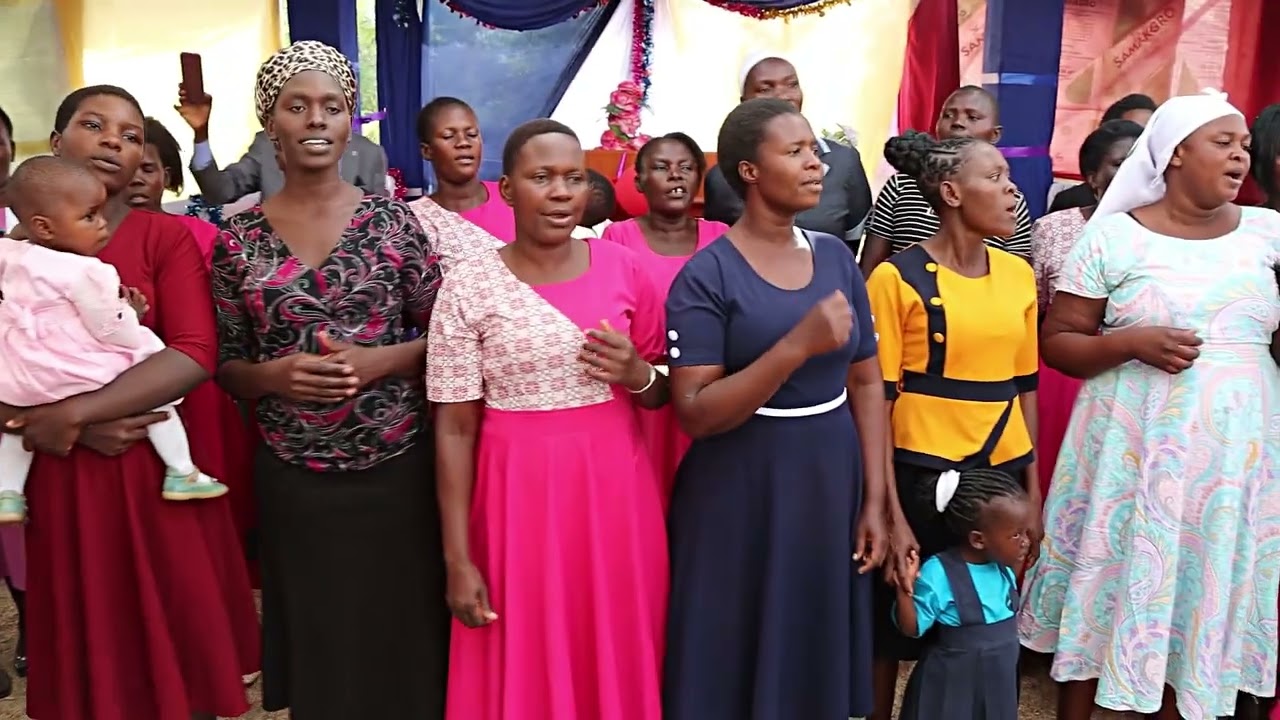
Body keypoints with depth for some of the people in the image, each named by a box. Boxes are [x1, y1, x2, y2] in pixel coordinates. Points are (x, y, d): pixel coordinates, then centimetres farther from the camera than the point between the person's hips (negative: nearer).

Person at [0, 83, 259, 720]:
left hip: (158, 472, -2)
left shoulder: (167, 237, -2)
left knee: (177, 641, 11)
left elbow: (194, 354, -16)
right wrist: (82, 430, -16)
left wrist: (68, 414, -20)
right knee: (85, 651, 16)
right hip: (59, 479, 2)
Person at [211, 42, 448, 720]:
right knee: (318, 640, 13)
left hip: (396, 466, -1)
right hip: (292, 476, 1)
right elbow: (226, 366, 6)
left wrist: (379, 361, -16)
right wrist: (274, 376, -14)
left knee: (403, 631, 9)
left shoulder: (392, 219, -1)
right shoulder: (238, 238, 2)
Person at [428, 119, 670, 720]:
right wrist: (459, 561, -6)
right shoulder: (467, 286, -6)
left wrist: (635, 374, -13)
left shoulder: (623, 268, 1)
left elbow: (662, 394, 10)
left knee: (619, 660, 14)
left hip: (616, 486, 2)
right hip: (520, 493, -2)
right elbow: (455, 430, -5)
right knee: (528, 668, 11)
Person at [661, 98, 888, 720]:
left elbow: (866, 384, 8)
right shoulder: (706, 275, -11)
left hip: (831, 486, 5)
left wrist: (874, 501, 3)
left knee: (819, 657, 17)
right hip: (740, 495, -5)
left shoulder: (836, 257, 4)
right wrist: (797, 346, -26)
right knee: (738, 662, 9)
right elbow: (694, 413, -17)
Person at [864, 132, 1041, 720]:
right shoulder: (897, 278, -10)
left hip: (1001, 473, 5)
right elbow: (876, 399, -11)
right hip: (921, 475, -5)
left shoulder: (1018, 274, 6)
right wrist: (891, 513, -14)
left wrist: (1033, 490, 8)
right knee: (896, 630, 10)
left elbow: (1024, 386, 12)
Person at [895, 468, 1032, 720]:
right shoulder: (939, 573, -25)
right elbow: (912, 628, -20)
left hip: (997, 680, 7)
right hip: (953, 683, -6)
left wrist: (1018, 567, 7)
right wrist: (905, 588, -35)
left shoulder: (1003, 567, -3)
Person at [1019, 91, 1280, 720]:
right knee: (1111, 583, 6)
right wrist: (1134, 342, -18)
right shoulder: (1113, 235, -4)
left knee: (1208, 594, 12)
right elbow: (1056, 342, -4)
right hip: (1136, 447, -3)